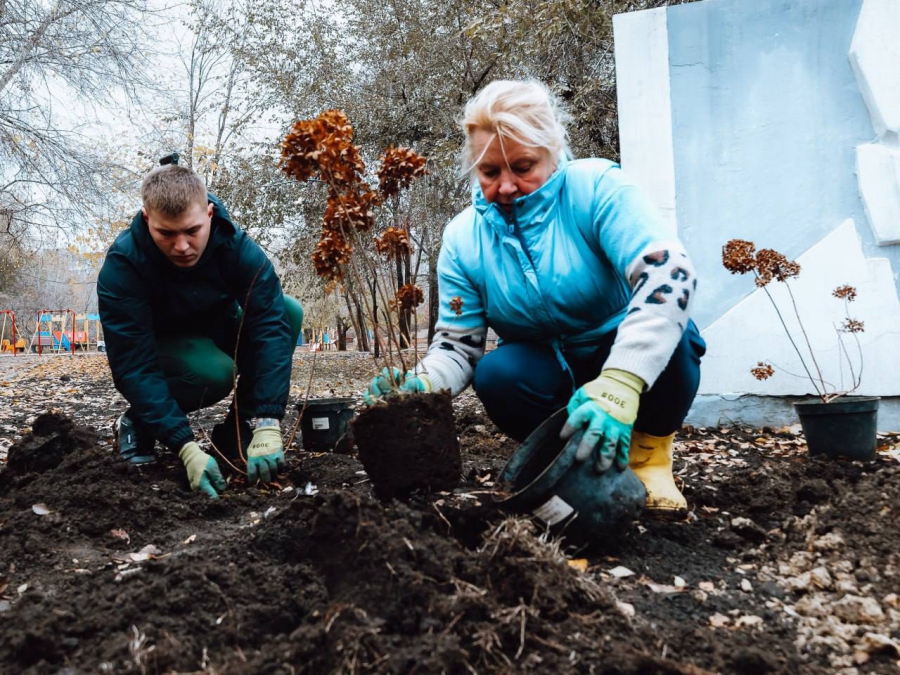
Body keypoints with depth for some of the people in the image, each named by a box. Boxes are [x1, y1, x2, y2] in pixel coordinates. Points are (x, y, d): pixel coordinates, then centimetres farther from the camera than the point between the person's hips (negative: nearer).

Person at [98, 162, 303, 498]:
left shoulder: (237, 246, -26)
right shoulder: (122, 264, -31)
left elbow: (271, 326, -34)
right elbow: (134, 366, -34)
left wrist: (267, 426, -45)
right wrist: (186, 448, -44)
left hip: (217, 336, 3)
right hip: (160, 346, -3)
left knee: (289, 311, -25)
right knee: (215, 371, -37)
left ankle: (237, 428, -9)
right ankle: (137, 422, -4)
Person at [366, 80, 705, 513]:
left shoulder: (595, 188, -20)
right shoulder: (463, 239, -8)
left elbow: (668, 272, -35)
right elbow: (458, 345, -6)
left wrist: (619, 383, -50)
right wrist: (423, 383, -31)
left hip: (633, 360, -2)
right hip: (547, 373, 3)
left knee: (670, 334, -34)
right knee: (496, 375, -29)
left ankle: (649, 450, -5)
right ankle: (573, 459, -1)